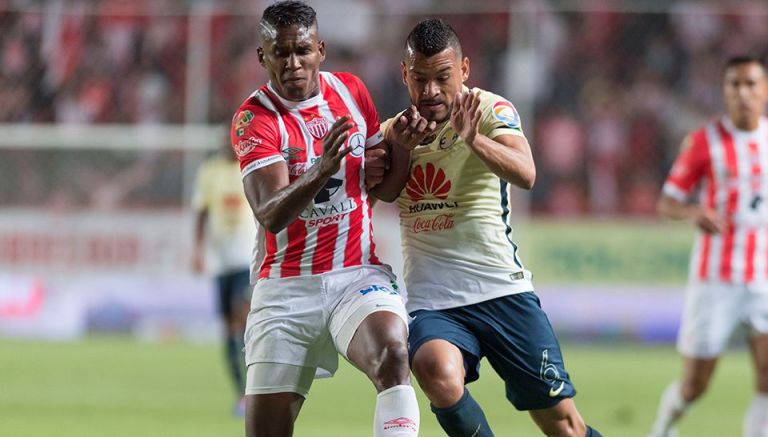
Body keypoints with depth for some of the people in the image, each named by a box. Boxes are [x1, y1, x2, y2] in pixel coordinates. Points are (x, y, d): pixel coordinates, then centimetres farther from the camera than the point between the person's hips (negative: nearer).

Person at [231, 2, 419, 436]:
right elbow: (270, 216, -23)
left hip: (358, 275, 2)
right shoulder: (254, 119, -8)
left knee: (392, 355, -31)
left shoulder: (351, 91, 5)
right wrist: (319, 173, -41)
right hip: (286, 285, -2)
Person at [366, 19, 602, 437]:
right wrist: (401, 147, -8)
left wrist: (472, 138, -39)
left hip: (502, 290, -2)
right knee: (438, 373, -32)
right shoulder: (395, 131, 11)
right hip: (430, 303, 2)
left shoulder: (490, 110, -4)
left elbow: (525, 175, -22)